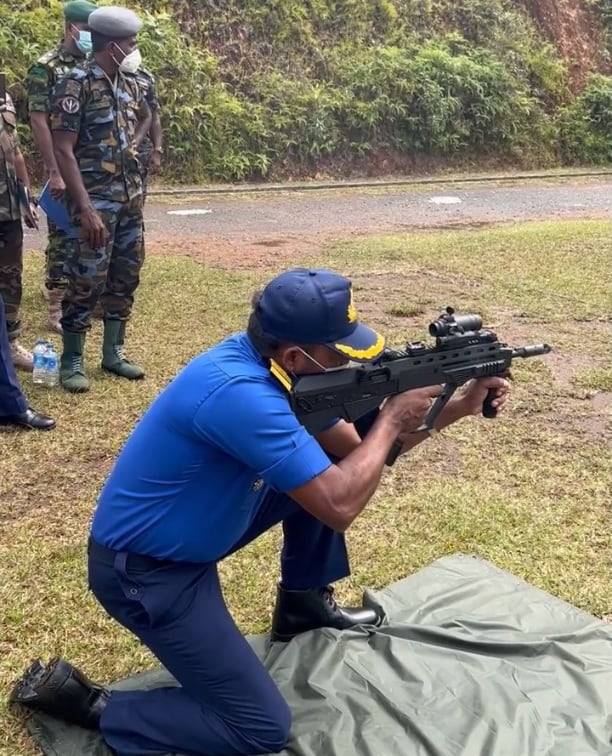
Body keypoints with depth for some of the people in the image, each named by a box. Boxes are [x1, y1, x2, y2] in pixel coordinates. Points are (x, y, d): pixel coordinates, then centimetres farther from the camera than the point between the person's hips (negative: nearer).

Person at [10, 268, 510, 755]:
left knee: (322, 470, 8)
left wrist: (457, 407, -1)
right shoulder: (240, 392, -33)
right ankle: (85, 701, 2)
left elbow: (355, 448, 5)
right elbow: (339, 507, -31)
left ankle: (303, 607, 26)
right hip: (142, 570, -9)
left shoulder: (264, 361, -5)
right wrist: (392, 419, -17)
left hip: (192, 535, 9)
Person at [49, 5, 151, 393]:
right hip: (97, 200, -8)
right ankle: (72, 362, 7)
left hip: (131, 197, 8)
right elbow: (63, 150, -17)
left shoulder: (130, 83, 10)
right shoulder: (77, 84, -12)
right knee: (88, 281, -5)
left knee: (126, 276, 12)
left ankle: (114, 353, 24)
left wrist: (133, 143, 12)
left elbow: (146, 117, 33)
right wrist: (85, 207, -23)